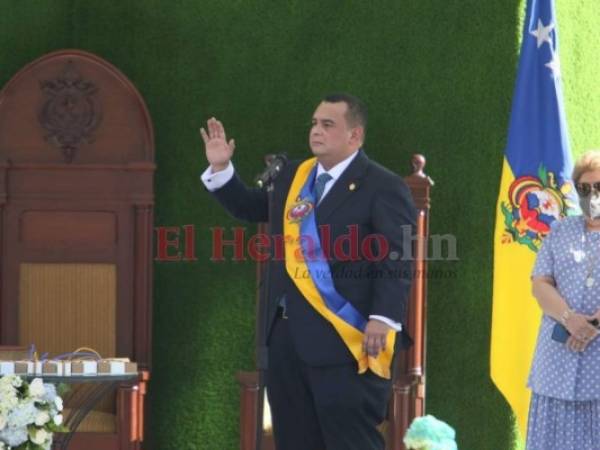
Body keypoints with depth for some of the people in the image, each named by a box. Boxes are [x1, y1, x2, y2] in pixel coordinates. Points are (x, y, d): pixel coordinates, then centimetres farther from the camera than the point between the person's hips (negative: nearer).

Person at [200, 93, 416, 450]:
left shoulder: (383, 187, -7)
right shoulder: (293, 177, 16)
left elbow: (398, 261, -14)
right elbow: (251, 208, 32)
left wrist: (383, 319, -24)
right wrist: (221, 169, 18)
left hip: (344, 338, -8)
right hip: (288, 334, 8)